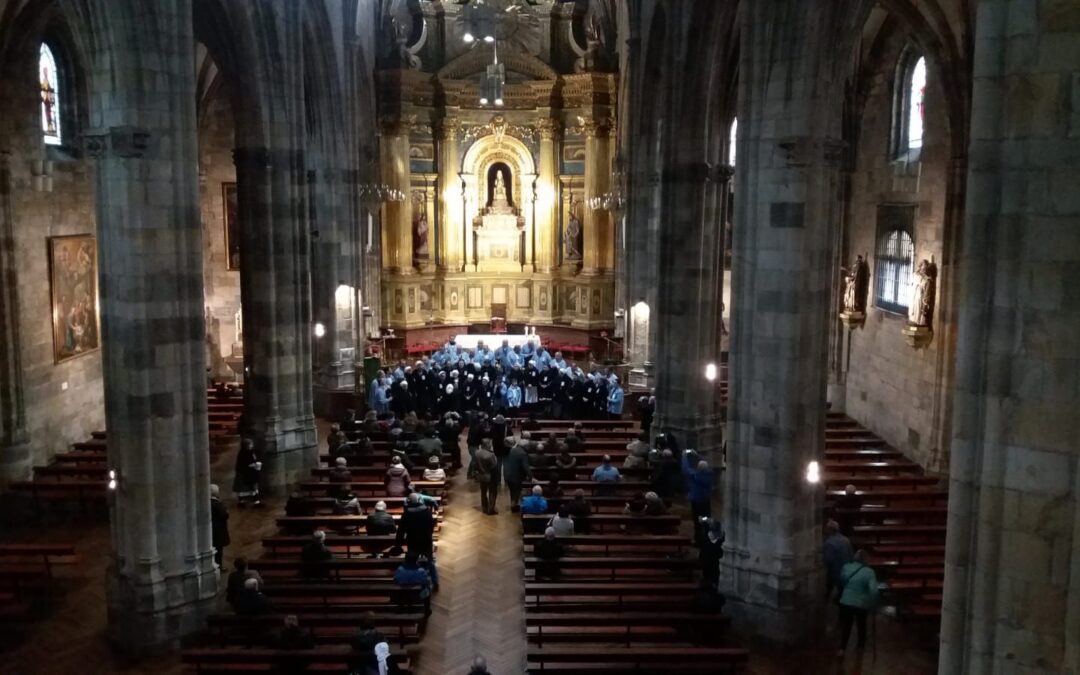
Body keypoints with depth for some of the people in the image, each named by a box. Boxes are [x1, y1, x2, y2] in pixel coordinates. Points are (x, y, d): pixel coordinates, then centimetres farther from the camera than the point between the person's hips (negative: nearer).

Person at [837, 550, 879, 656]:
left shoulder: (845, 567, -4)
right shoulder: (869, 572, -14)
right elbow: (873, 591, -23)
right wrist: (872, 605, -9)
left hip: (846, 602, 1)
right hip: (861, 605, -1)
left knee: (845, 625, 14)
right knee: (861, 625, 24)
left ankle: (842, 648, 6)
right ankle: (861, 646, 40)